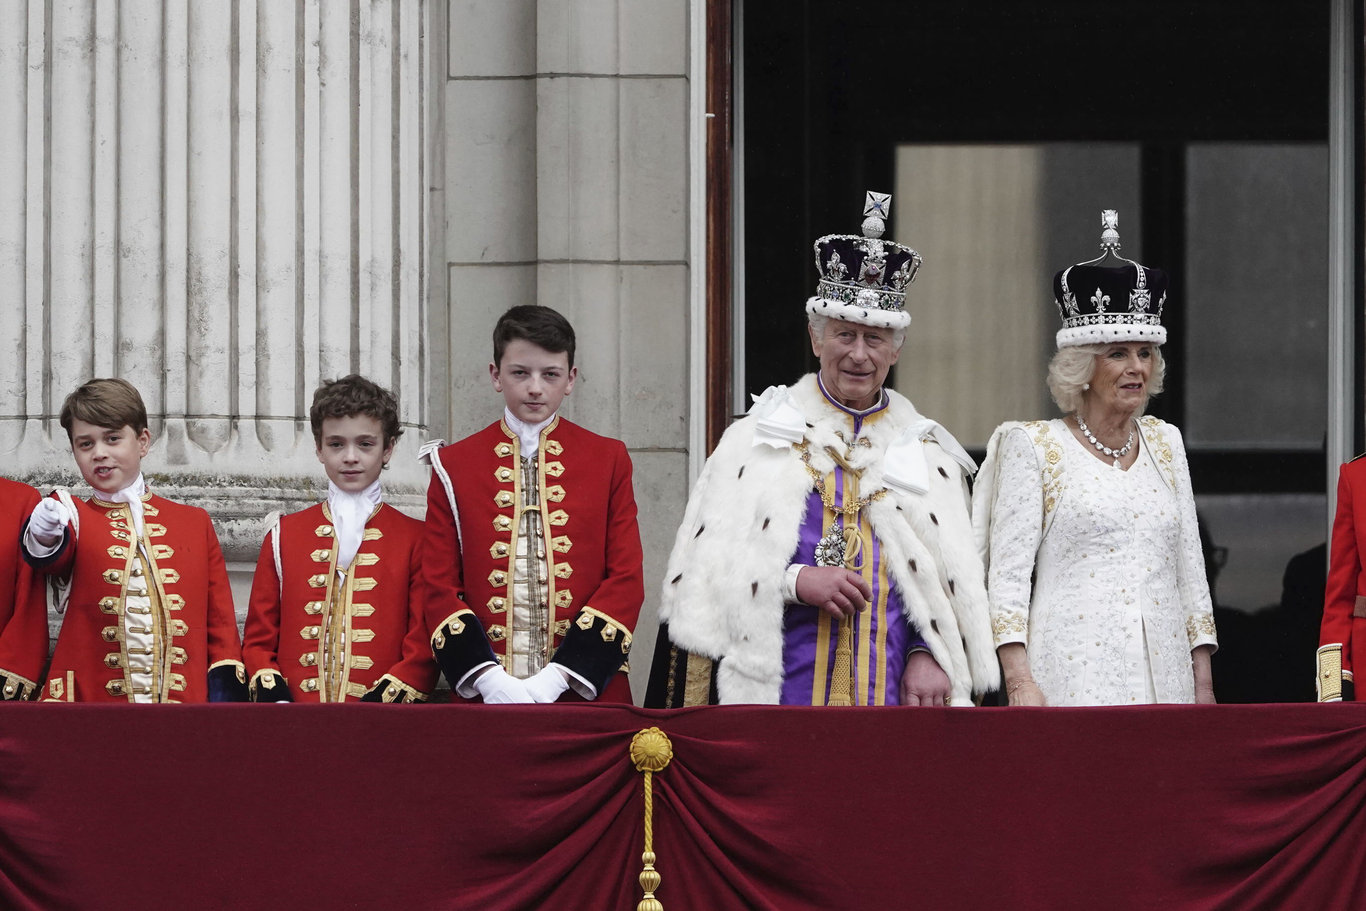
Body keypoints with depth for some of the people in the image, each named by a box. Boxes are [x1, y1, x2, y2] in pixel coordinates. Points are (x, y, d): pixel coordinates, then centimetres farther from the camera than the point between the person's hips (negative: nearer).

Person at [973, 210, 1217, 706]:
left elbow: (1190, 569, 18)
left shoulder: (1165, 443, 16)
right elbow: (1007, 574, -3)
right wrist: (1019, 684, -13)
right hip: (1074, 680, -4)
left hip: (1163, 675, 4)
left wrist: (1203, 685, 12)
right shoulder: (1034, 447, 2)